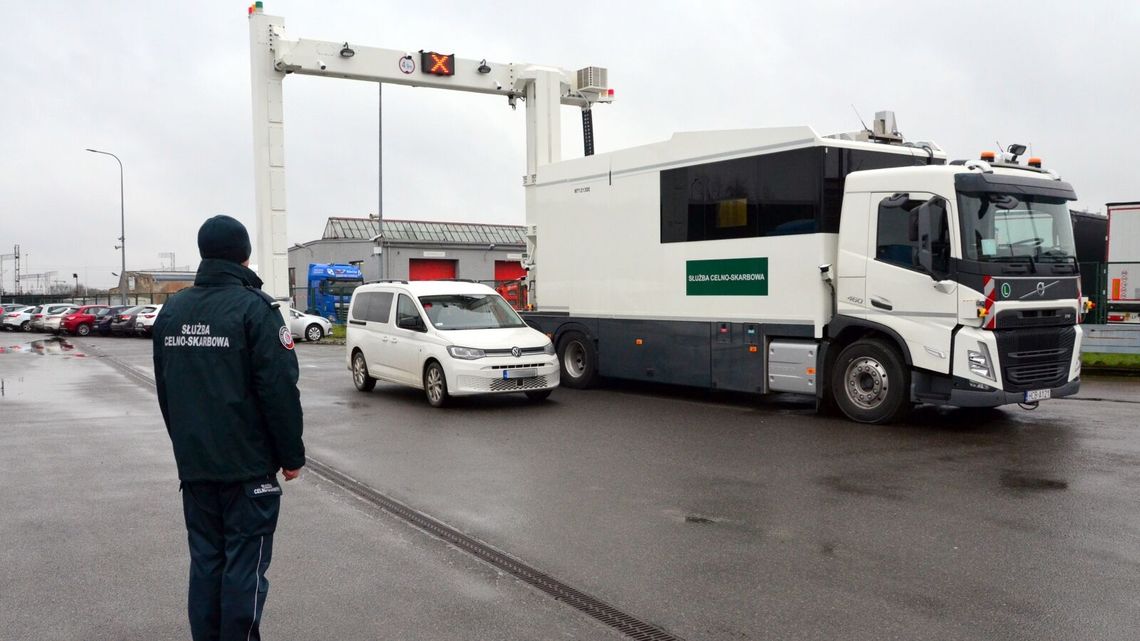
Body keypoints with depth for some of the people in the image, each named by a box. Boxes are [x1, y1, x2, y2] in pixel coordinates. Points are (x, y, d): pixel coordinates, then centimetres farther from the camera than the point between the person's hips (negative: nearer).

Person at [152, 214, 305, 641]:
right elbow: (280, 390, -15)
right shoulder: (254, 307, -12)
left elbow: (165, 391, 16)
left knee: (205, 561, 13)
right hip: (249, 465, -6)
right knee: (245, 565, 0)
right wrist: (292, 455, -7)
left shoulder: (172, 310, 10)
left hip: (193, 464, 6)